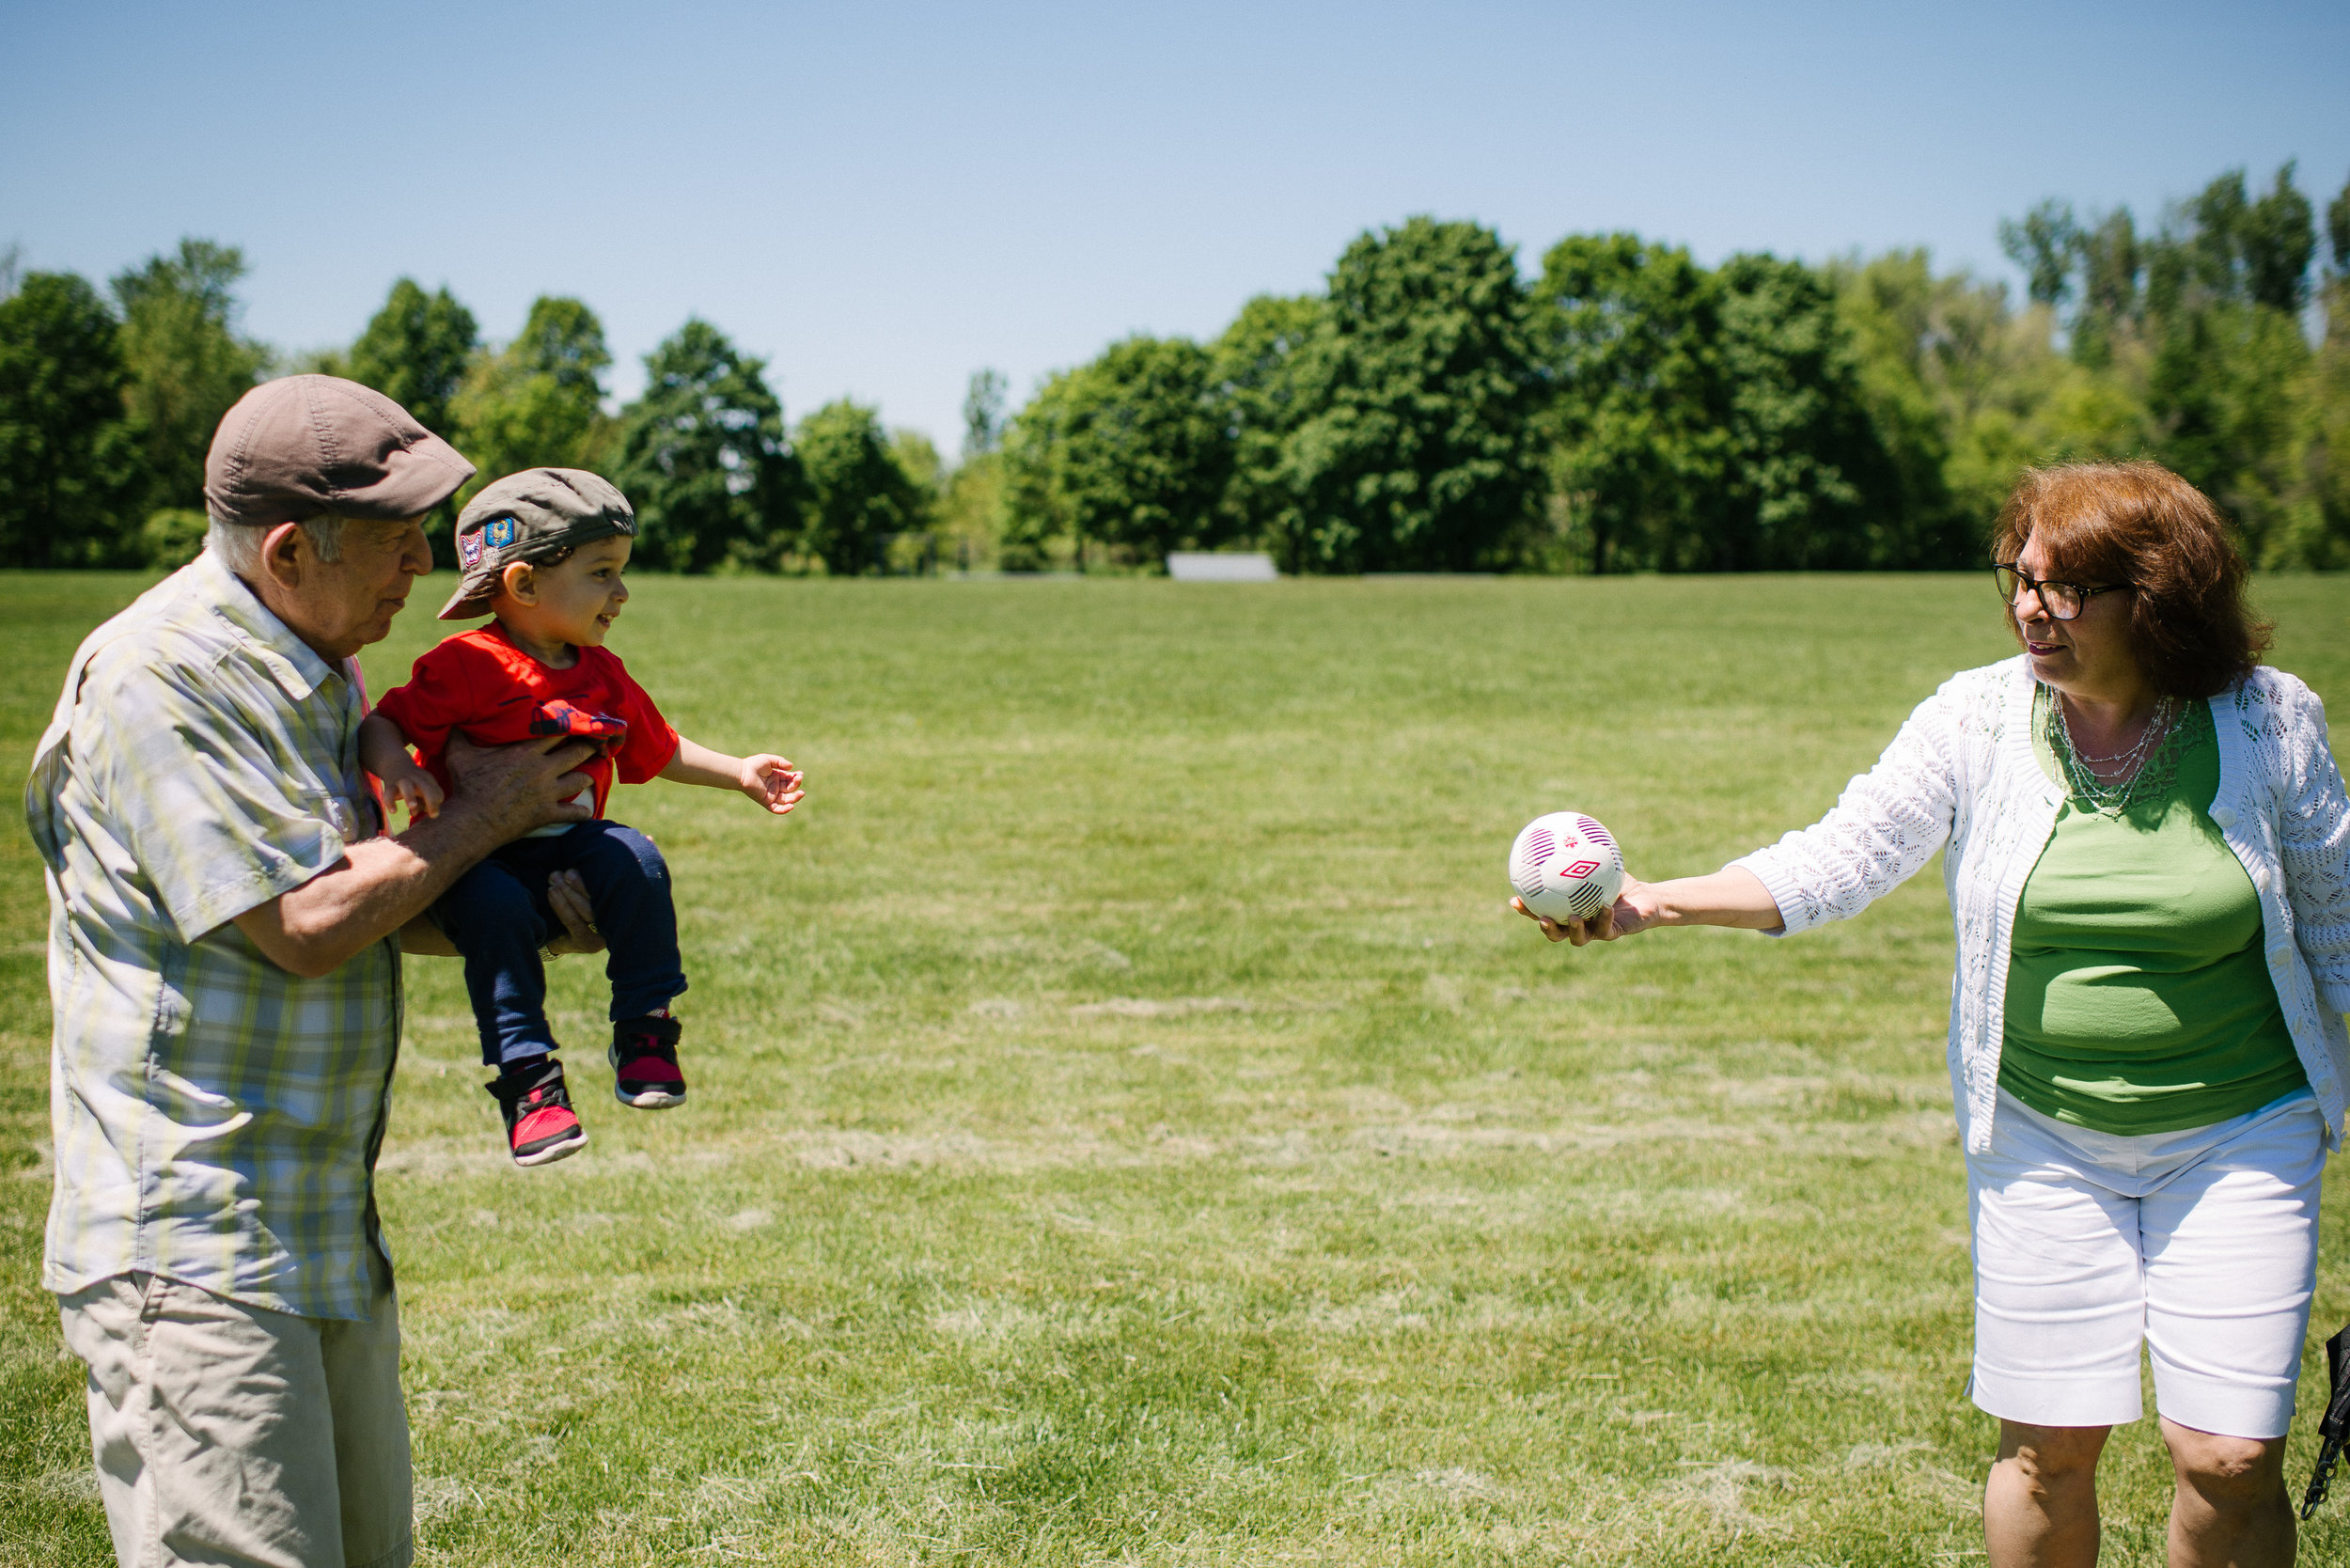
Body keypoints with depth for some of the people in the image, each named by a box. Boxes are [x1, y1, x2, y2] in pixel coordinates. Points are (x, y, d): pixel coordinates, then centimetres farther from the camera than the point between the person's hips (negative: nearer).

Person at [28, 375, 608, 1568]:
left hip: (327, 1232, 10)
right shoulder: (160, 679, -17)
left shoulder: (317, 673, 13)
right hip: (191, 1238, -9)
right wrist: (482, 817, -7)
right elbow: (305, 925, -21)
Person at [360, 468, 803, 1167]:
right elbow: (382, 724, -13)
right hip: (477, 857, -5)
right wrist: (394, 765, -35)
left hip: (568, 851, 5)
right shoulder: (464, 667, -12)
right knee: (496, 907, -36)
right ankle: (524, 1074, -28)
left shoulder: (604, 676, 9)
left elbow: (659, 750, 21)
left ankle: (644, 1031, -13)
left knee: (635, 859, -25)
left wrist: (738, 772, 15)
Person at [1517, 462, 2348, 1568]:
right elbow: (1841, 859, -10)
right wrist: (1655, 902, -22)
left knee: (2231, 1455, -4)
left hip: (2239, 1135, -1)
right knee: (2047, 1444, 3)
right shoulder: (1977, 718, -6)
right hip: (2043, 1135, 1)